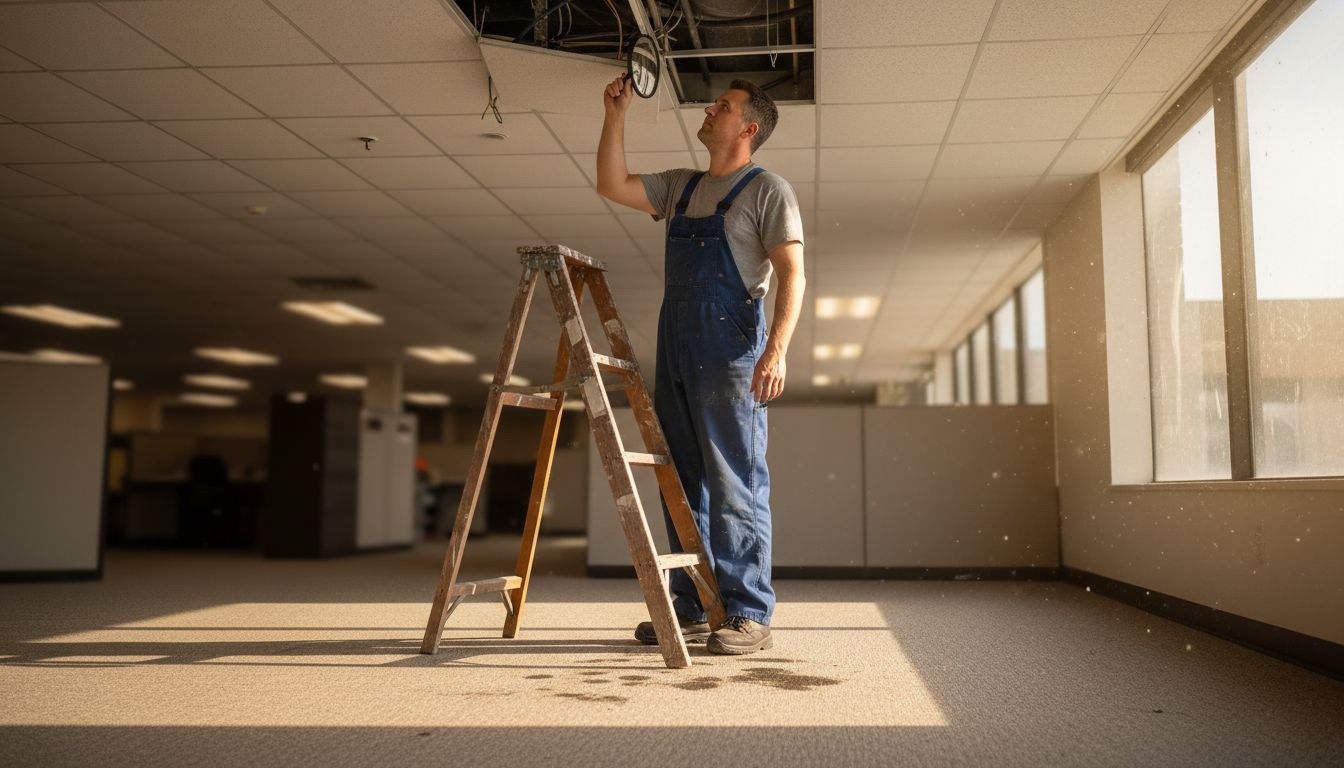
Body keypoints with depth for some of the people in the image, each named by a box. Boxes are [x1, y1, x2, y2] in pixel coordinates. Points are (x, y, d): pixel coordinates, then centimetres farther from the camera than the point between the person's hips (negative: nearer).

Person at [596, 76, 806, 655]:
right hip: (676, 348, 7)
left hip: (731, 350, -7)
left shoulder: (767, 190, 0)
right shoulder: (680, 187, 20)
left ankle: (747, 616, -2)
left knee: (735, 485, -7)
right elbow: (611, 186, 18)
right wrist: (616, 115, 12)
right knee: (684, 483, 8)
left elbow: (792, 274, -8)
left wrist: (777, 348, -21)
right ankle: (690, 611, 16)